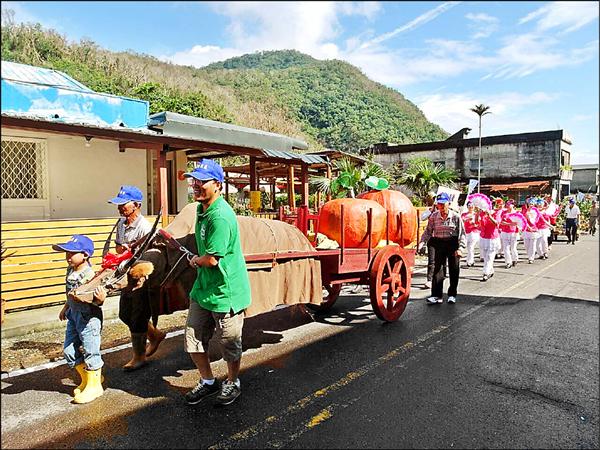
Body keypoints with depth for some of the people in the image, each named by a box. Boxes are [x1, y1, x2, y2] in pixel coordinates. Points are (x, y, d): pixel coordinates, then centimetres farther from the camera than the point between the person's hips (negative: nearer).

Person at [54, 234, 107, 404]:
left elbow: (96, 301, -21)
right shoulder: (71, 270, 3)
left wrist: (101, 298, -43)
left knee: (90, 351, 3)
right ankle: (87, 379, 34)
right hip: (74, 315, 9)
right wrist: (66, 308, 29)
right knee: (69, 351, 15)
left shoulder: (90, 275, -23)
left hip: (89, 317, -9)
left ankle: (94, 385, 21)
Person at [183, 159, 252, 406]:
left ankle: (232, 383, 36)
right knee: (193, 339, 16)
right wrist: (199, 259, 7)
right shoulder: (202, 209, 7)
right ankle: (207, 381, 37)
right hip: (203, 288, 9)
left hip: (226, 291, -9)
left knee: (229, 343, 12)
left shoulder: (221, 216, -25)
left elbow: (212, 259, -25)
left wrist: (195, 260, -6)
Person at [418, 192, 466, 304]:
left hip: (453, 244, -1)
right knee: (437, 268, -3)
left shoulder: (456, 216, -5)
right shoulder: (433, 216, 0)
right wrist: (422, 242, -12)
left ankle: (452, 295, 21)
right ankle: (436, 295, -1)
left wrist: (461, 247, -16)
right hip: (439, 244, 1)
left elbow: (462, 233, -6)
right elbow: (428, 231, 2)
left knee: (454, 270, 7)